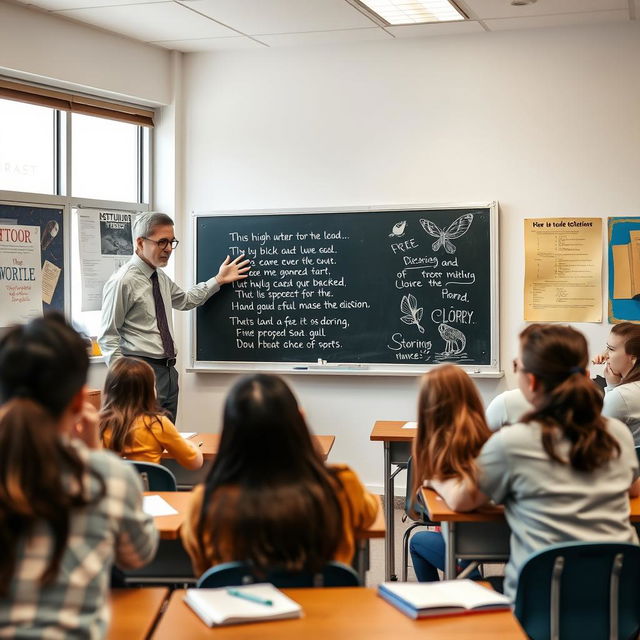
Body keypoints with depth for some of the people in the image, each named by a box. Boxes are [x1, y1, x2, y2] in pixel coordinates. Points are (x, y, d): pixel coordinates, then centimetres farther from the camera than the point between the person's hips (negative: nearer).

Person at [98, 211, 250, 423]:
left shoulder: (161, 277, 12)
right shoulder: (123, 281, -12)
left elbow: (185, 300, 31)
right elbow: (108, 336, -11)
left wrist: (219, 280, 26)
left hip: (168, 371, 8)